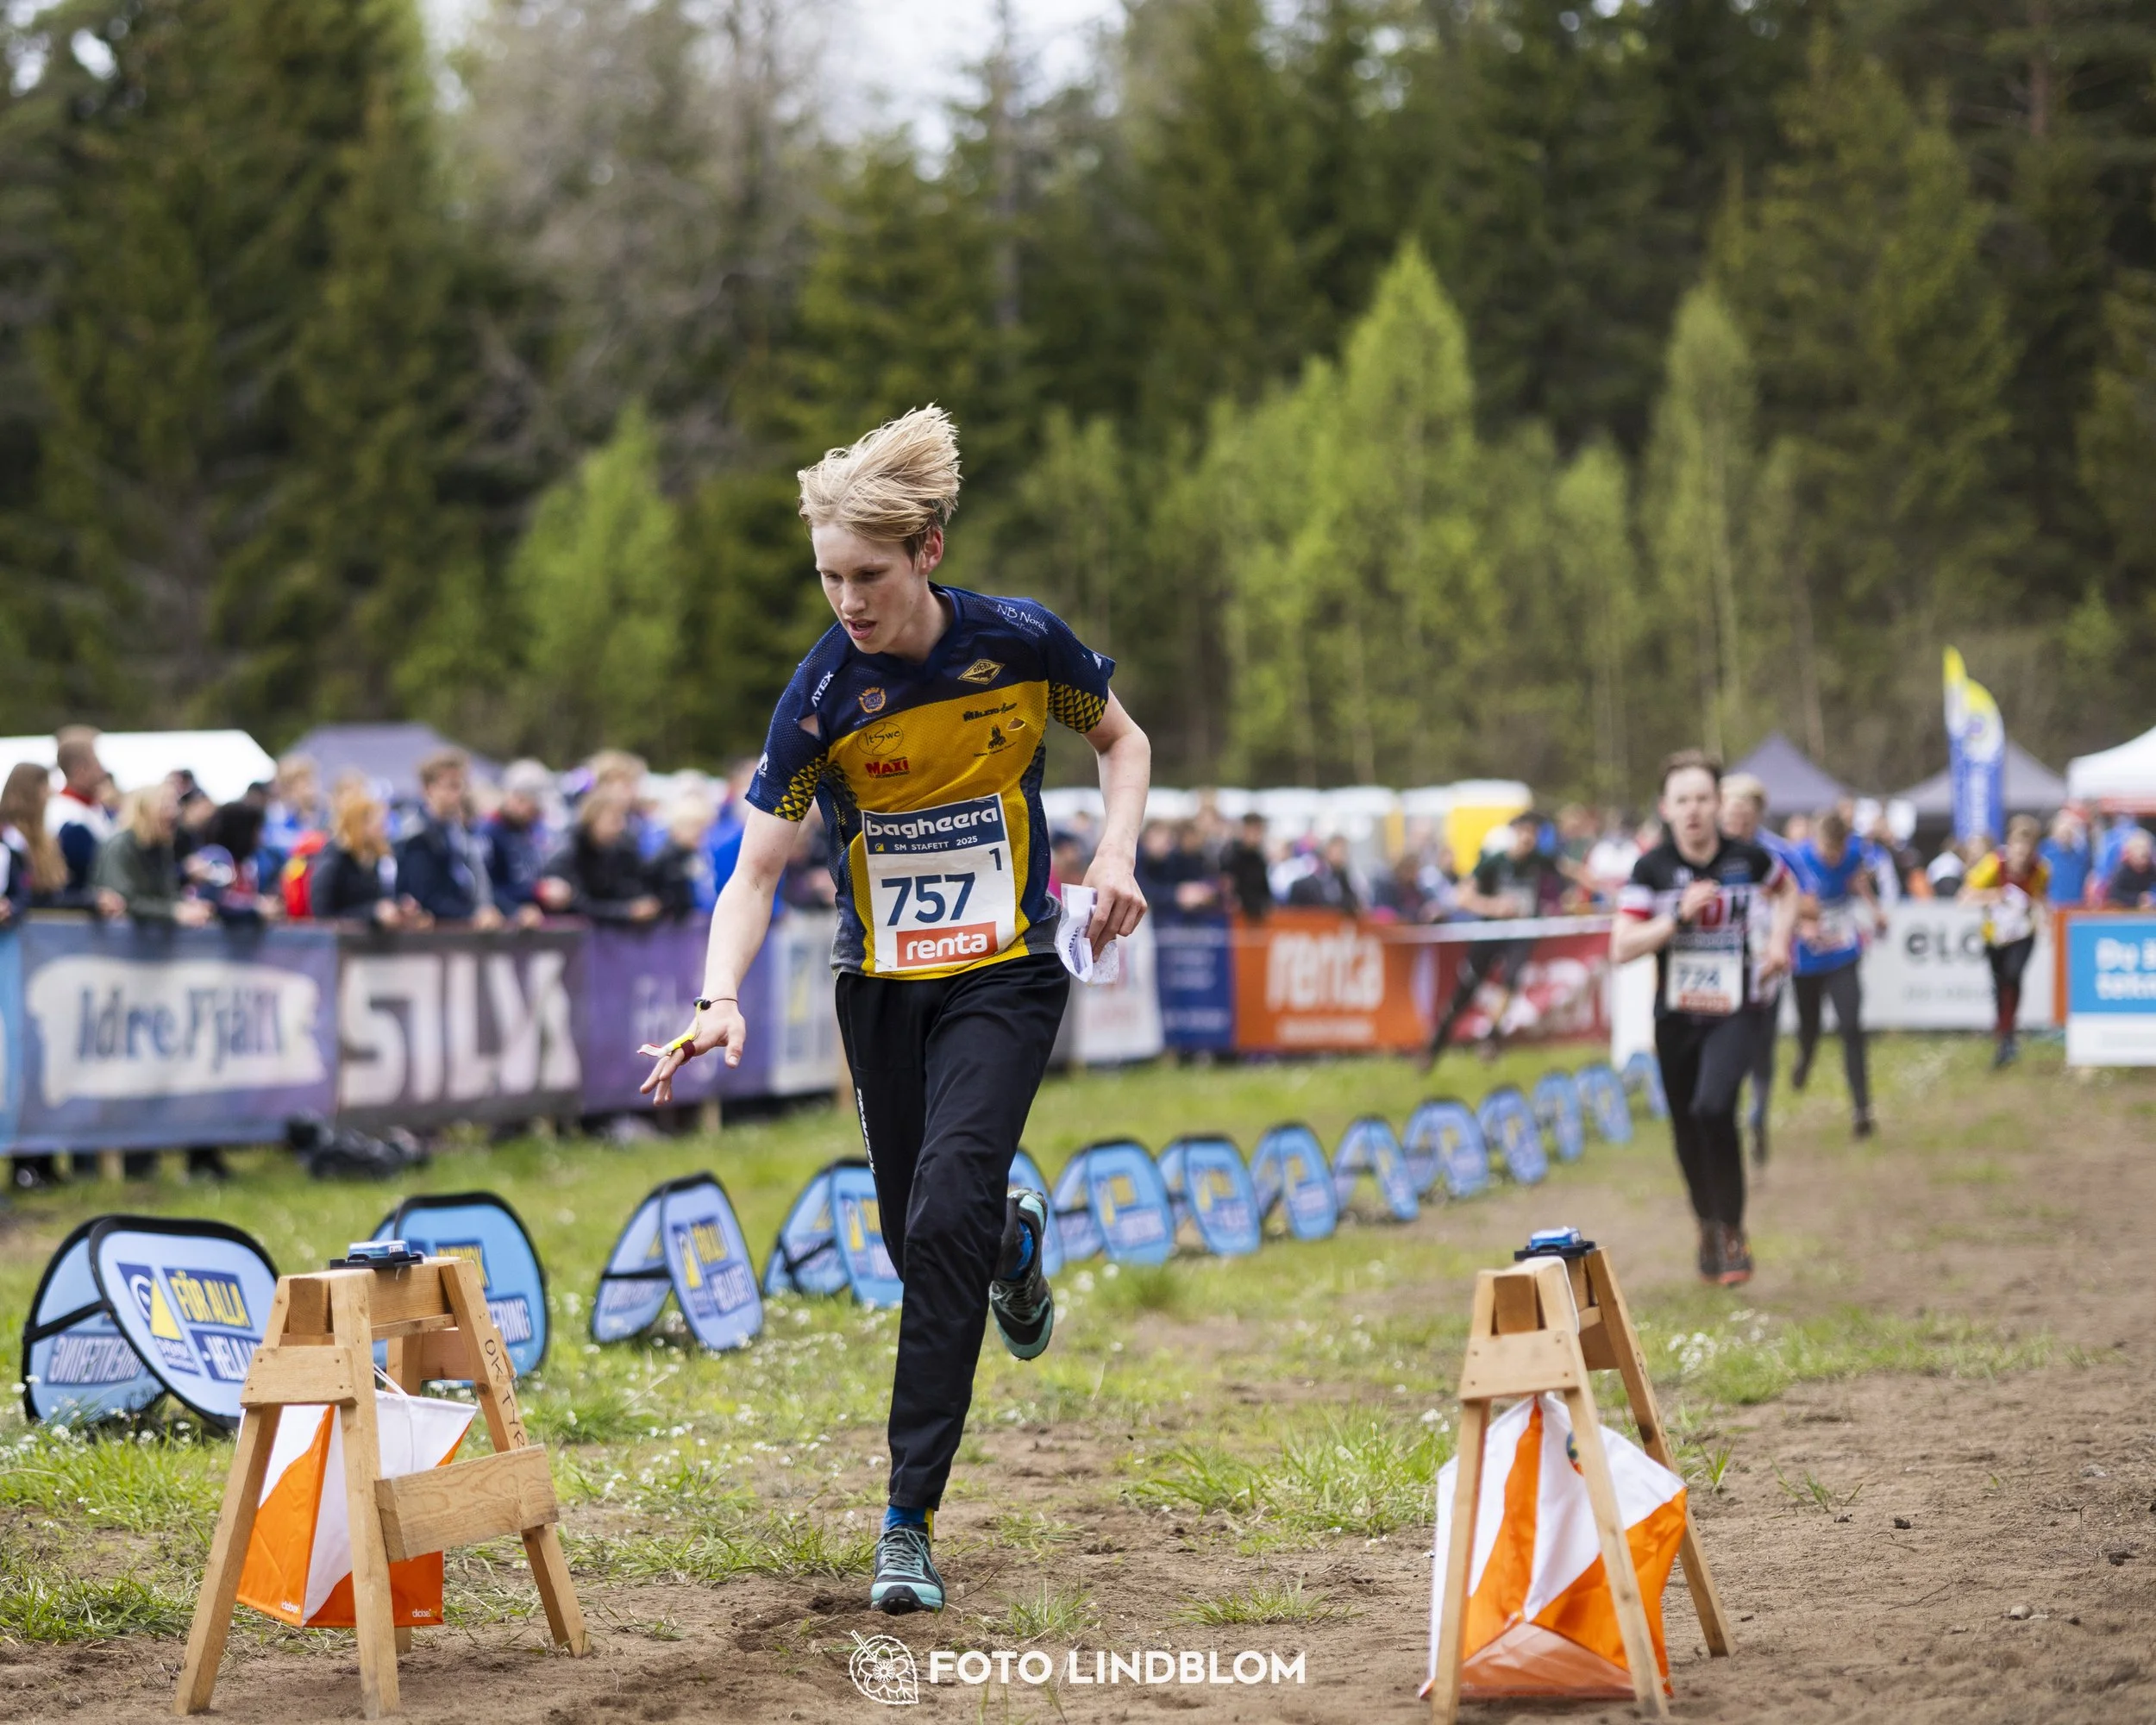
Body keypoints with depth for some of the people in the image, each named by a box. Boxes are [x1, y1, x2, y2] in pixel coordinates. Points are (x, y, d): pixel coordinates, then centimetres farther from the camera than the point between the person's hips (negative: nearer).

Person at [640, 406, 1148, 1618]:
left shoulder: (1024, 643, -12)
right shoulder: (823, 696, -14)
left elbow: (1122, 740, 7)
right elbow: (756, 872, -14)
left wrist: (1116, 853, -11)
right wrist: (722, 999, -31)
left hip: (1004, 975, -2)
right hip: (883, 984, 2)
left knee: (943, 1218, -18)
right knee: (921, 1243, 9)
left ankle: (911, 1518, -12)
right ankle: (1016, 1237, 50)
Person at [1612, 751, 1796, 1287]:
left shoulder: (1747, 857, -4)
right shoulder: (1652, 868, -6)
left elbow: (1785, 889, 20)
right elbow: (1621, 948, -12)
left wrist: (1779, 941, 4)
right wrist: (1679, 916, -22)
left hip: (1732, 1012, -2)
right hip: (1675, 1016, 2)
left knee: (1713, 1108, -25)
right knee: (1688, 1134, 9)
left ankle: (1733, 1233, -9)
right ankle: (1708, 1228, 36)